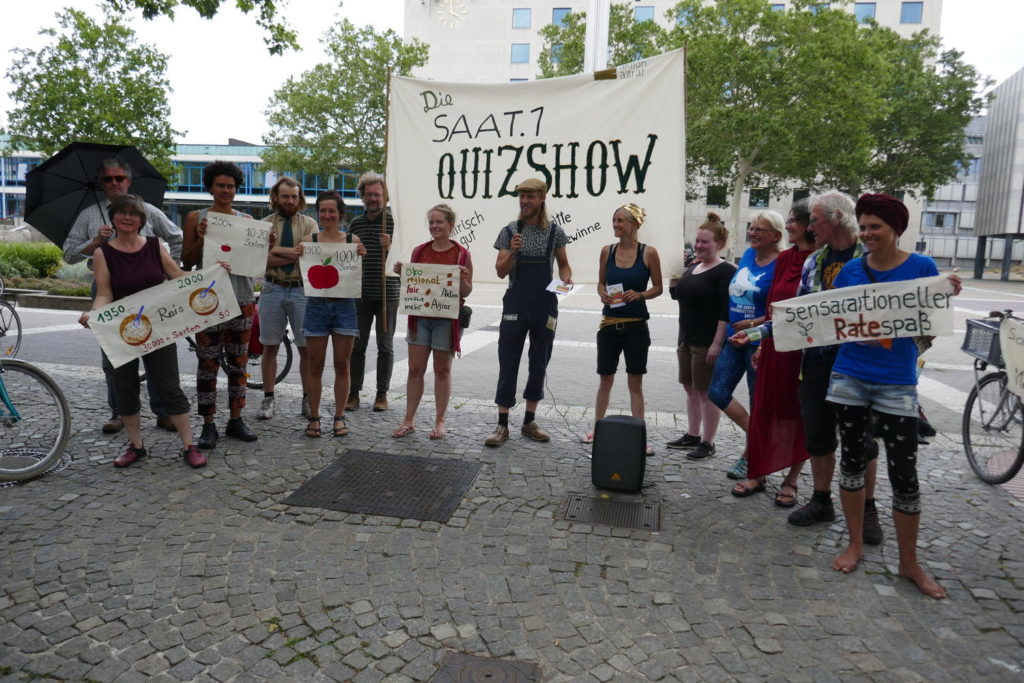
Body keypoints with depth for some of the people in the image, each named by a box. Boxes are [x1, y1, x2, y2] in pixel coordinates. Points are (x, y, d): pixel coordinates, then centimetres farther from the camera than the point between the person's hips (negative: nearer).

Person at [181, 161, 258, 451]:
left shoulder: (247, 220, 10)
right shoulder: (196, 218, 5)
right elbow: (187, 261, 3)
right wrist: (200, 239, -13)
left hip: (242, 298, 2)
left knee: (238, 363, 8)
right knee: (208, 364, 1)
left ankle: (235, 420, 18)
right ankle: (208, 425, 9)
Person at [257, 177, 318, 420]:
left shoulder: (309, 224, 5)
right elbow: (262, 260, -8)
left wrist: (276, 249, -12)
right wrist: (293, 255, -15)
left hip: (301, 289, -1)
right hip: (272, 289, 1)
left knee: (306, 348, 3)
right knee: (270, 347, 7)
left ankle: (308, 399, 14)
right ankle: (268, 399, 17)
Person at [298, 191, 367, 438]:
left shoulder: (352, 240, 2)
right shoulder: (310, 240, 4)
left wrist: (361, 257, -15)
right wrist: (297, 258, -13)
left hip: (344, 305, 0)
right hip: (316, 305, 0)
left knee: (342, 365, 5)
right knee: (315, 366, 7)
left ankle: (339, 417, 17)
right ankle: (313, 417, 18)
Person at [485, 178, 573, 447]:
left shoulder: (555, 231, 3)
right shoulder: (509, 231, 1)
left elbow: (563, 265, 13)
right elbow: (501, 272, -1)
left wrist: (567, 280, -8)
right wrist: (512, 252, -19)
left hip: (545, 306, 1)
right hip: (515, 304, -1)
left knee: (539, 364, 9)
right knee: (508, 364, -2)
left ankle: (530, 422, 22)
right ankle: (502, 425, 5)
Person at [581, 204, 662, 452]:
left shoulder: (649, 253, -5)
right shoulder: (607, 251, 3)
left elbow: (657, 287, 2)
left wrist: (640, 294, -17)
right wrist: (603, 295, -8)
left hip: (636, 326, -2)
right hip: (609, 324, 3)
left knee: (635, 383, 5)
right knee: (605, 379, 12)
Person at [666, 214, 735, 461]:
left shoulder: (725, 271, -12)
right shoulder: (693, 268, 12)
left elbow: (727, 312, -18)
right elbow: (676, 294, 21)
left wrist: (717, 343, -22)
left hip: (708, 343, -8)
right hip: (687, 339, 9)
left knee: (707, 392, 0)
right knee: (691, 389, 15)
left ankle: (708, 443, 11)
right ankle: (692, 436, 28)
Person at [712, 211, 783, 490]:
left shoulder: (780, 265, -16)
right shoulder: (748, 255, 7)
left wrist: (752, 324, -19)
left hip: (759, 343, -8)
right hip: (735, 339, 8)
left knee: (758, 405, 5)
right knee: (717, 393, 8)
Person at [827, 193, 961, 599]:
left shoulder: (922, 267, -1)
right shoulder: (851, 270, 4)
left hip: (897, 385, -2)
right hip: (849, 379, 2)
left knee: (905, 475, 0)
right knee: (852, 460, 10)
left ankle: (909, 564, 18)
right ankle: (855, 545, 27)